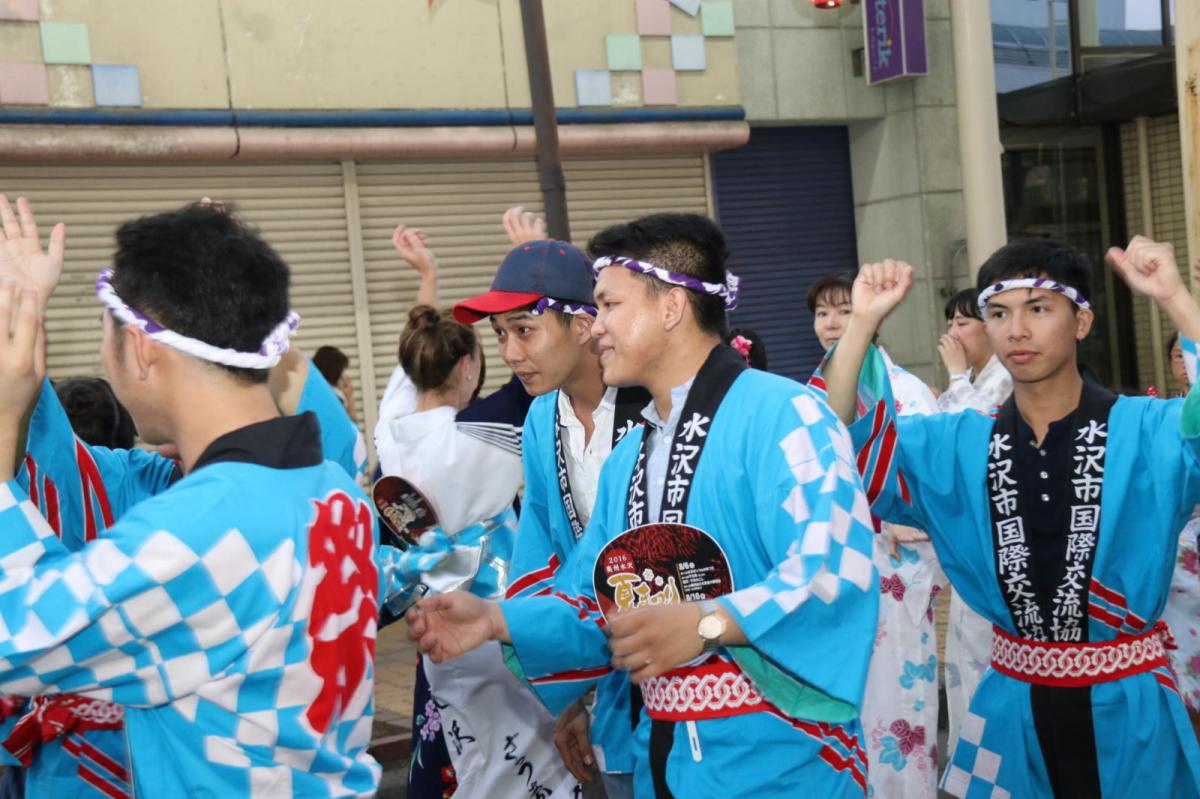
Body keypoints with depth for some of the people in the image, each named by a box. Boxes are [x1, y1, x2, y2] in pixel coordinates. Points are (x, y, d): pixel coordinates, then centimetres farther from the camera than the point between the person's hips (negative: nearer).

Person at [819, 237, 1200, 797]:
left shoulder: (1148, 431, -8)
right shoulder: (959, 446, 2)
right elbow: (841, 444, -6)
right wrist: (864, 322, -16)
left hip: (1129, 708, -3)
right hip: (1012, 706, 3)